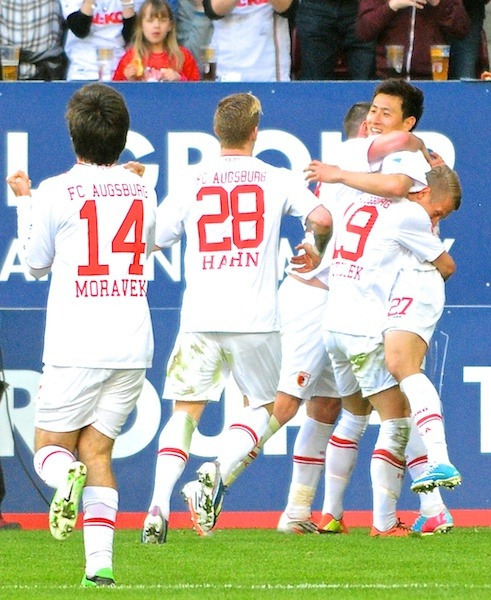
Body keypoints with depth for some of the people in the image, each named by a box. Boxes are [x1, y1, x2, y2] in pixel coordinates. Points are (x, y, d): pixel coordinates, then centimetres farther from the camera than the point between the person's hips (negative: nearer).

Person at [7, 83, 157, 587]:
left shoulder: (54, 194, -4)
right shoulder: (142, 192, 7)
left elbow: (37, 263, 9)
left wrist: (24, 202, 22)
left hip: (75, 348, -3)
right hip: (132, 343, 3)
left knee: (51, 447, 10)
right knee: (96, 449, 8)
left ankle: (67, 479, -28)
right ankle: (100, 562, -9)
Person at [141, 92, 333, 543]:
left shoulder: (191, 181, 6)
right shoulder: (276, 180, 4)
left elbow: (155, 239, 10)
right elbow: (321, 218, -8)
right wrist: (317, 250, 15)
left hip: (200, 319, 1)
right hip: (256, 319, -1)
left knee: (185, 411, 7)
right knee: (264, 405, 16)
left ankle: (159, 506, -9)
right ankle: (217, 474, -8)